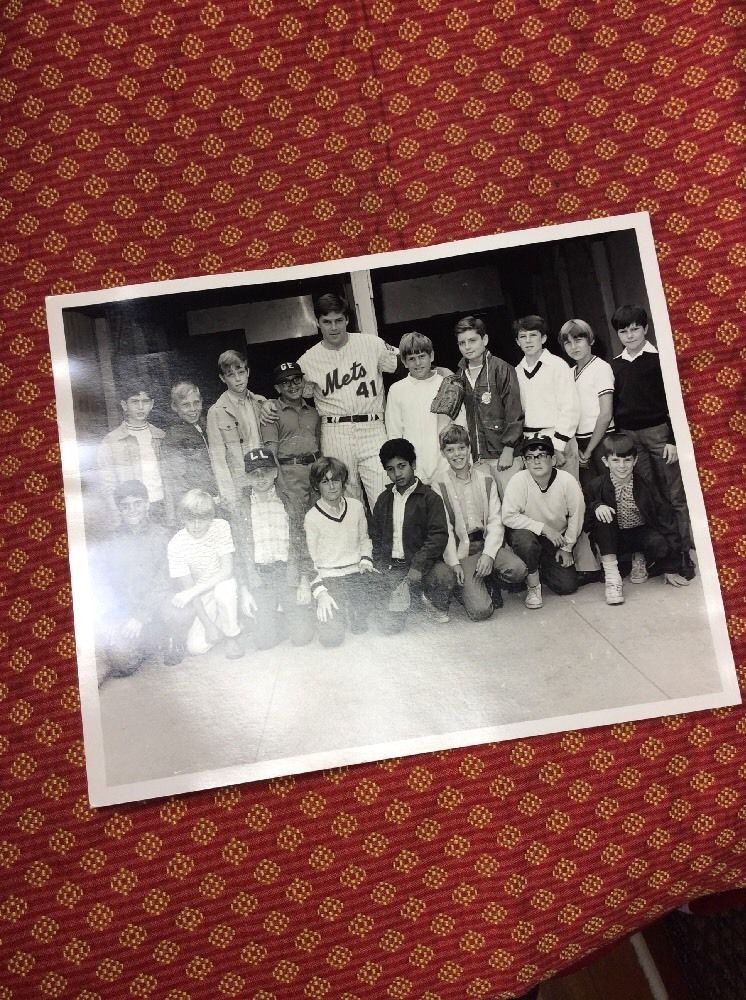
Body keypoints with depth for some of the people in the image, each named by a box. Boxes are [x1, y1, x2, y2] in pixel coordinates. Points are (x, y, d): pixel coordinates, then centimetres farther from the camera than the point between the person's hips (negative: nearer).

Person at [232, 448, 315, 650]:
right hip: (259, 579, 0)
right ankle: (276, 619, 27)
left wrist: (304, 581, -4)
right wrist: (244, 590, 0)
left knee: (302, 637, -5)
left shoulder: (290, 505, 7)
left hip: (289, 575, 0)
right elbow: (239, 553, 6)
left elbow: (301, 544, 5)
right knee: (265, 641, -4)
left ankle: (290, 616, 27)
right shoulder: (241, 510, 7)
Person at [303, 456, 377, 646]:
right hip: (329, 579, -3)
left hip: (357, 575, 3)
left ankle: (349, 614, 31)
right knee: (331, 637, -12)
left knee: (361, 628, -3)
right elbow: (308, 559, -5)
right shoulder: (312, 517, -9)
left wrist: (366, 561, -1)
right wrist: (320, 592, -14)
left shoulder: (356, 506, 2)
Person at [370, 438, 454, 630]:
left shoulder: (430, 498, -1)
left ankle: (437, 605, 1)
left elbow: (439, 536, -10)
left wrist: (417, 566, -20)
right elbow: (375, 537, 18)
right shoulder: (383, 500, 15)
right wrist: (380, 567, 1)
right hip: (392, 567, 2)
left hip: (422, 563, -2)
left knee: (444, 576, -34)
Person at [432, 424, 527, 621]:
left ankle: (491, 581, 6)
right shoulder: (439, 487, 1)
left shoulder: (486, 481, 9)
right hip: (462, 551, -3)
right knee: (480, 610, -20)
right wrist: (454, 563, -13)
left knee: (518, 569, -29)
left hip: (488, 542, 3)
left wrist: (488, 554, -13)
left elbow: (496, 521, 2)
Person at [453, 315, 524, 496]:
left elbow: (514, 412, -6)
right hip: (476, 457, 4)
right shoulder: (461, 374, 12)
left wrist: (508, 449, -10)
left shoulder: (501, 369, -4)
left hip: (503, 454, -4)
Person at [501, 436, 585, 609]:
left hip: (558, 539, 2)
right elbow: (508, 517, -25)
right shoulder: (518, 481, -22)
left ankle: (542, 568, 28)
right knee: (523, 538, -38)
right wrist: (543, 528, -27)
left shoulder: (567, 481, -17)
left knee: (568, 586, -6)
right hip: (528, 532, -2)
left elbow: (576, 515, -5)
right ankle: (533, 585, -11)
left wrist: (567, 547, -1)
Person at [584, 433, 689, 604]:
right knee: (603, 514, -29)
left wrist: (670, 569, -14)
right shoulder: (596, 486, -12)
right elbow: (585, 522, -7)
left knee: (660, 544, -34)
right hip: (613, 539, 1)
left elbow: (666, 519, -11)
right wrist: (596, 506, -33)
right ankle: (611, 575, -27)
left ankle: (640, 560, 5)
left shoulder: (646, 485, -13)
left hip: (641, 533, 0)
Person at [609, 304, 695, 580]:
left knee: (674, 495, -3)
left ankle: (683, 552, 3)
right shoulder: (614, 366, 11)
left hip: (659, 432, -3)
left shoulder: (659, 359, 1)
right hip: (628, 436, 3)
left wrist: (673, 440, -8)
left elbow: (673, 400, -2)